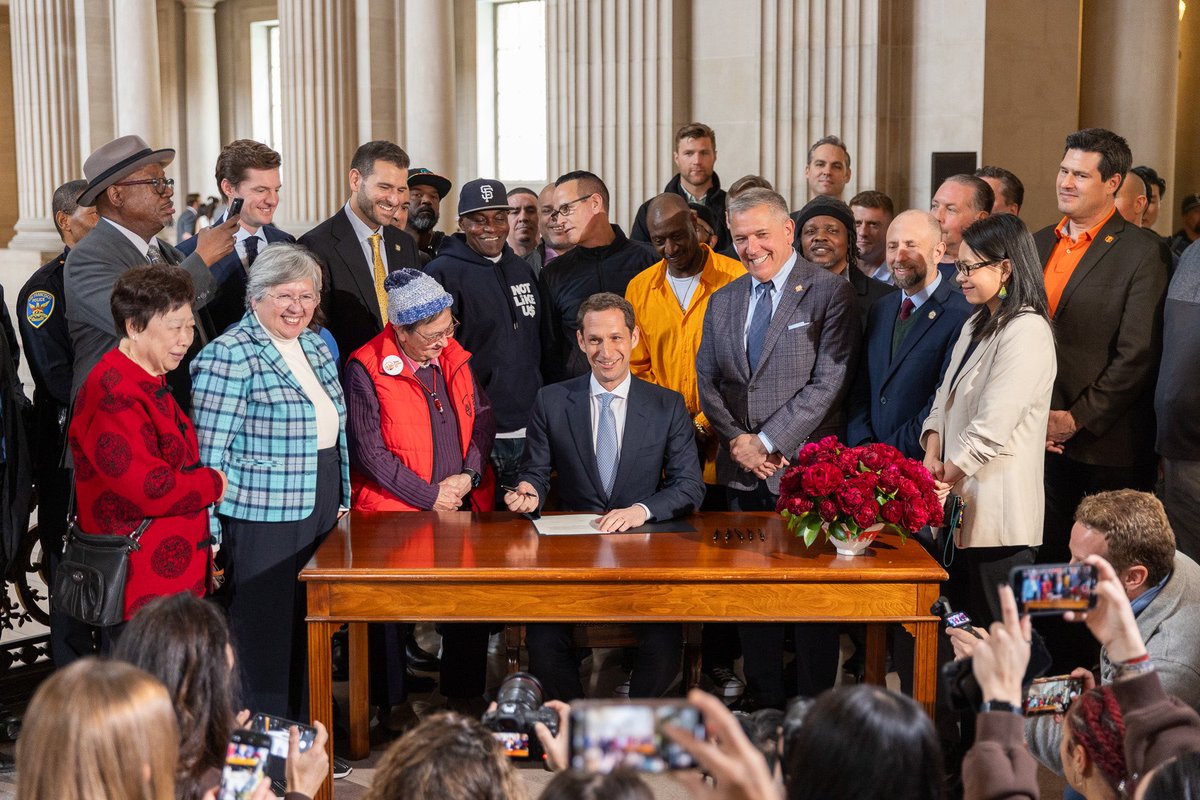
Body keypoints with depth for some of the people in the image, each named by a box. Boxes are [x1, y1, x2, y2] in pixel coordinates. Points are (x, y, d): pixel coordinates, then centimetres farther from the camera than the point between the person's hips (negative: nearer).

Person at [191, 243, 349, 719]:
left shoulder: (316, 345, 12)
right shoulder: (229, 355, -13)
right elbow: (210, 449, -15)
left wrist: (340, 498, 16)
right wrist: (210, 530, -17)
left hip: (320, 508, 8)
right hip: (263, 514, -8)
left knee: (310, 626, 15)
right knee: (265, 630, 0)